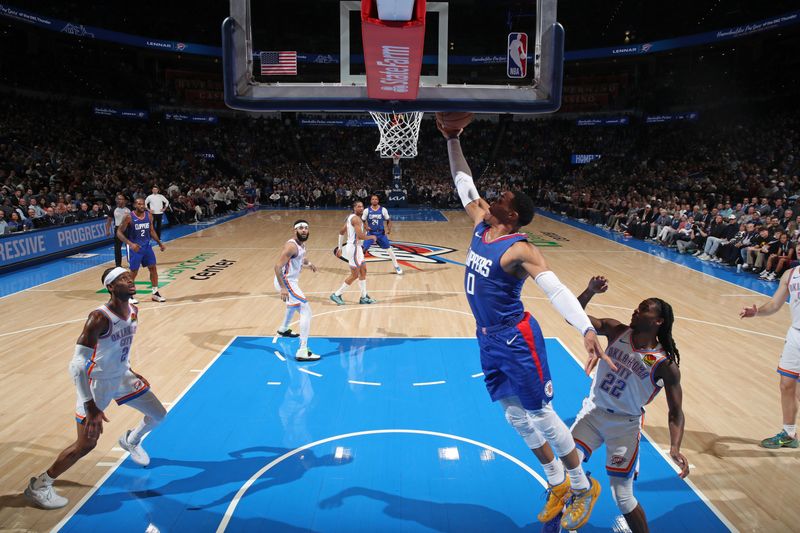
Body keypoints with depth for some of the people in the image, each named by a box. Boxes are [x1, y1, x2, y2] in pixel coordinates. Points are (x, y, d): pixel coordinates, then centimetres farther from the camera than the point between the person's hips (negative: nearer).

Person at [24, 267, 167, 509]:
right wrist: (91, 407, -35)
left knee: (158, 415, 12)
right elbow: (77, 366, -32)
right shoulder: (99, 318, -30)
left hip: (122, 376, 7)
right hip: (98, 382, -7)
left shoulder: (133, 311, -6)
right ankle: (39, 485, 19)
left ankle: (130, 441, 43)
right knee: (86, 445, -5)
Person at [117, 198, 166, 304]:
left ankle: (155, 293, 13)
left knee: (153, 268, 3)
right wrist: (130, 244, -27)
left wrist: (160, 243, 7)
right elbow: (119, 232, -14)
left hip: (146, 246, 5)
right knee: (133, 271, 0)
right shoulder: (129, 217, -15)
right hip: (134, 247, -5)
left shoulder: (148, 215, 1)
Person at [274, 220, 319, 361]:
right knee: (306, 311, -16)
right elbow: (278, 266, -29)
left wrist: (308, 263, 19)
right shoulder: (291, 246, -23)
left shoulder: (302, 244, 7)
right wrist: (283, 288, -34)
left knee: (294, 303, 37)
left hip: (290, 281, 11)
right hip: (286, 282, -11)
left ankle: (284, 329, 62)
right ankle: (303, 352, -20)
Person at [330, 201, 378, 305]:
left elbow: (341, 232, 20)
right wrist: (372, 237, -8)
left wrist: (340, 247, 23)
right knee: (354, 275, -3)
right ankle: (337, 295, 5)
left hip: (356, 247, 10)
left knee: (363, 271, 13)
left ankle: (364, 298, 20)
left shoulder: (351, 217, 13)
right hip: (353, 248, -10)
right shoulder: (356, 218, -18)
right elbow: (360, 236, -26)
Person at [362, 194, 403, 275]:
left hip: (381, 233, 0)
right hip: (370, 233, 0)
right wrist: (366, 227, -15)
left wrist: (389, 229, -13)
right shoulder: (367, 210, -5)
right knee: (363, 250, -6)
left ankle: (396, 267, 16)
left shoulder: (383, 210, -5)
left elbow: (388, 221, 3)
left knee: (389, 249, 3)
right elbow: (362, 221, 5)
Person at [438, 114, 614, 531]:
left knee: (541, 414, 4)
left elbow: (556, 290, -32)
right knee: (515, 415, 15)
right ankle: (557, 483, 34)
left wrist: (587, 330, -45)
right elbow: (464, 183, 10)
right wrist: (453, 140, 6)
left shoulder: (519, 250, -20)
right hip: (488, 338, 8)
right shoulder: (481, 226, 1)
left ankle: (583, 486, 26)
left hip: (516, 339, -8)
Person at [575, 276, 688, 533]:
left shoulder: (665, 365, -13)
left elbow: (676, 412, -10)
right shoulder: (616, 330, -6)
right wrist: (590, 291, -26)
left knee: (622, 497, -1)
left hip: (624, 425, -2)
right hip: (592, 412, 3)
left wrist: (675, 448, -26)